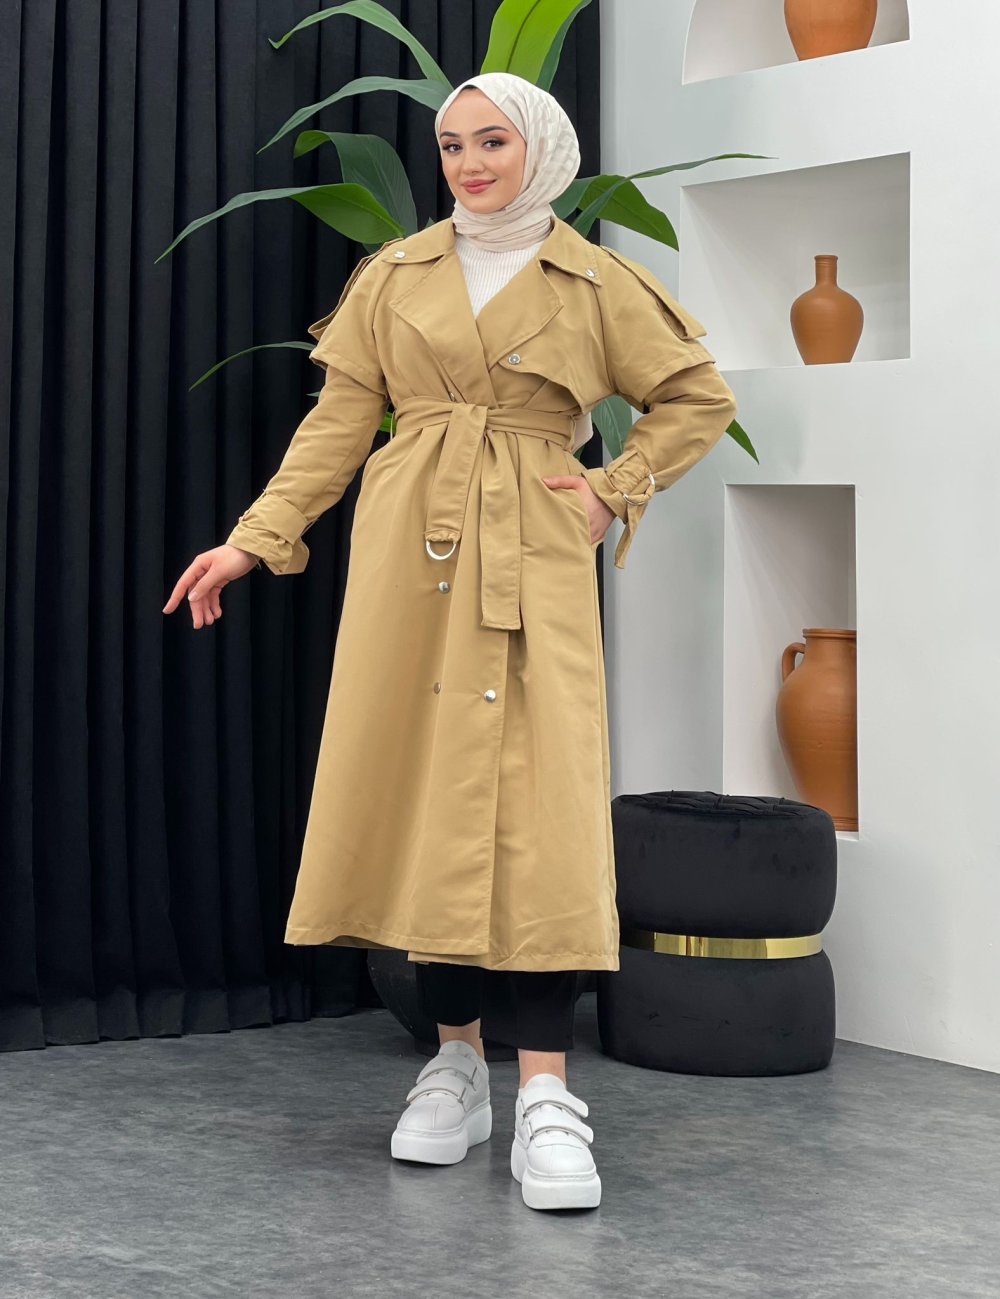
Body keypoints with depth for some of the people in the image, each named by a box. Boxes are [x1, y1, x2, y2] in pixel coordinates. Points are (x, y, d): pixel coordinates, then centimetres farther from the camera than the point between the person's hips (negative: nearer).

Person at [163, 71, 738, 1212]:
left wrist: (616, 489, 2)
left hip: (534, 559, -2)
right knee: (422, 790, 1)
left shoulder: (596, 284, 7)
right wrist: (253, 540, 2)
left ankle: (545, 1095, -13)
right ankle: (454, 1060, 12)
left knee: (534, 805, -11)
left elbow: (700, 400, 13)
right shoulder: (396, 275, 11)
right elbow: (339, 421, 9)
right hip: (409, 552, 2)